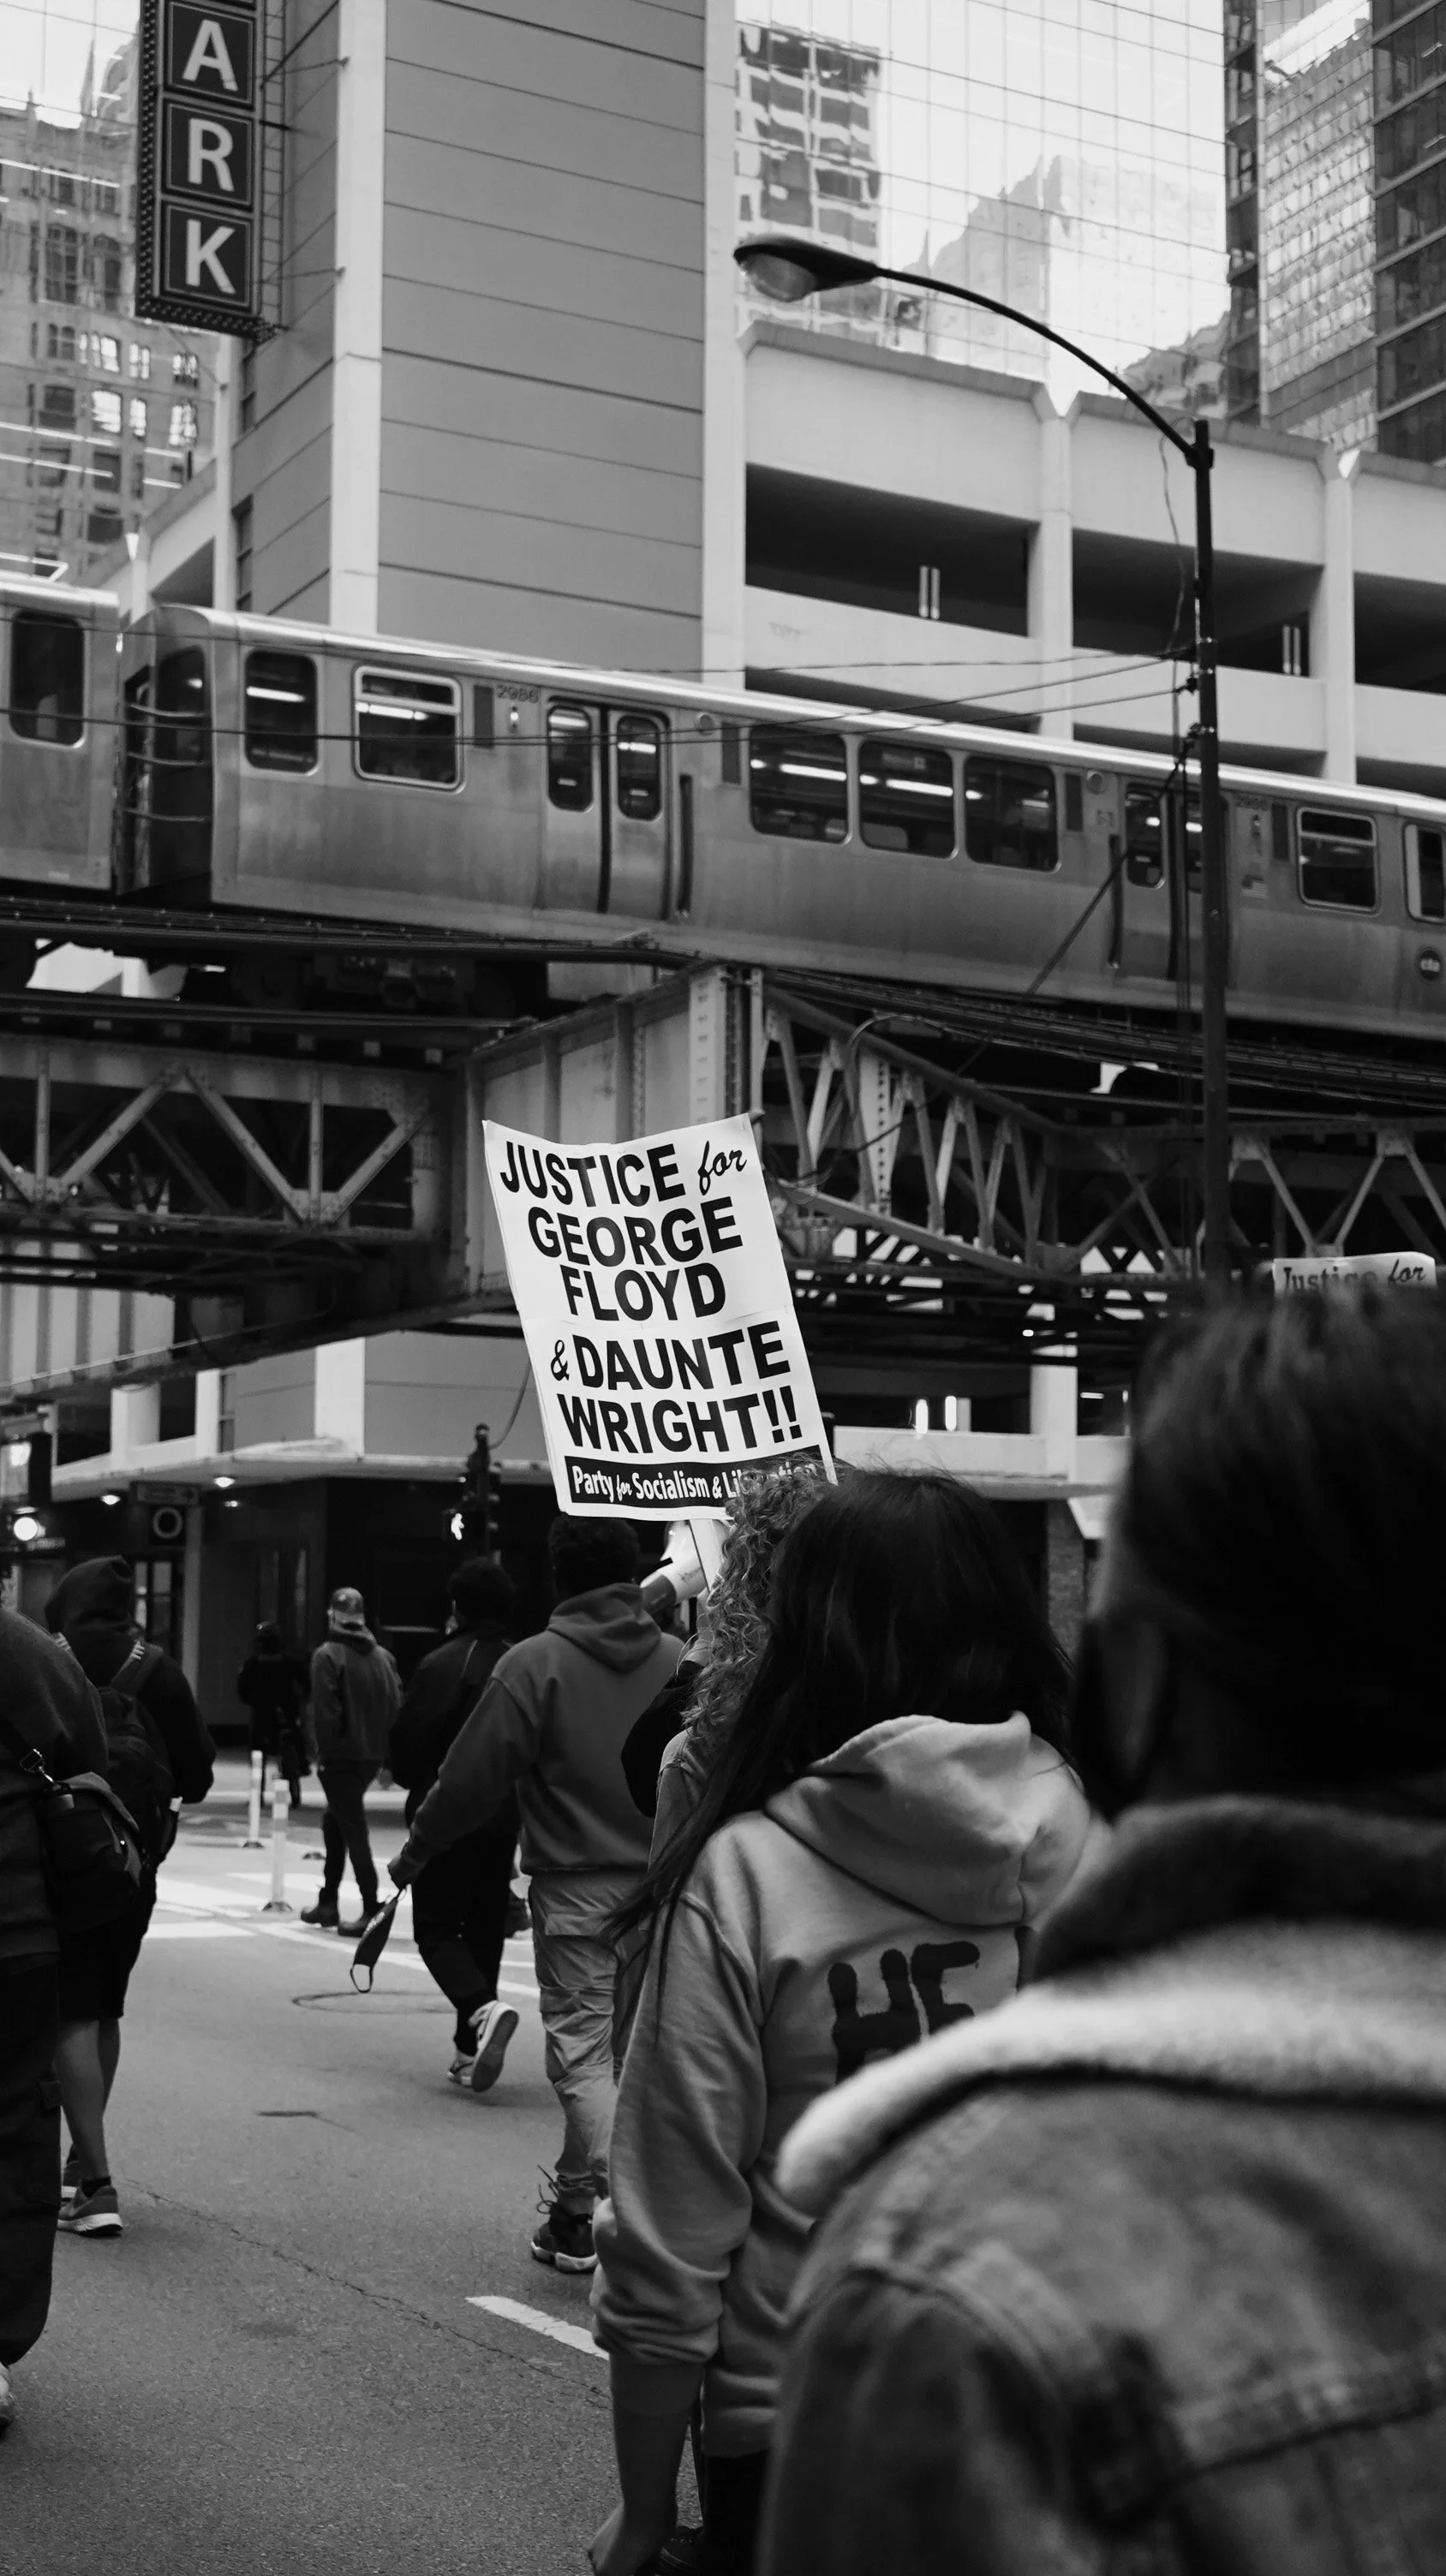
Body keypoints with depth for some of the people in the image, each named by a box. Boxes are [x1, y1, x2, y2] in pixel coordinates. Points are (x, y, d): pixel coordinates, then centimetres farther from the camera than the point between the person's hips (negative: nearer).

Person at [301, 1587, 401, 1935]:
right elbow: (397, 1706, 6)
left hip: (342, 1755, -7)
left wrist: (325, 1752, -9)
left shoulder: (328, 1655, -10)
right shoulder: (382, 1656, 9)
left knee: (353, 1828, -3)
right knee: (335, 1818, 21)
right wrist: (385, 1747, 11)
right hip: (373, 1754, 7)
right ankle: (328, 1902, 26)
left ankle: (371, 1908, -8)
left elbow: (326, 1710, -16)